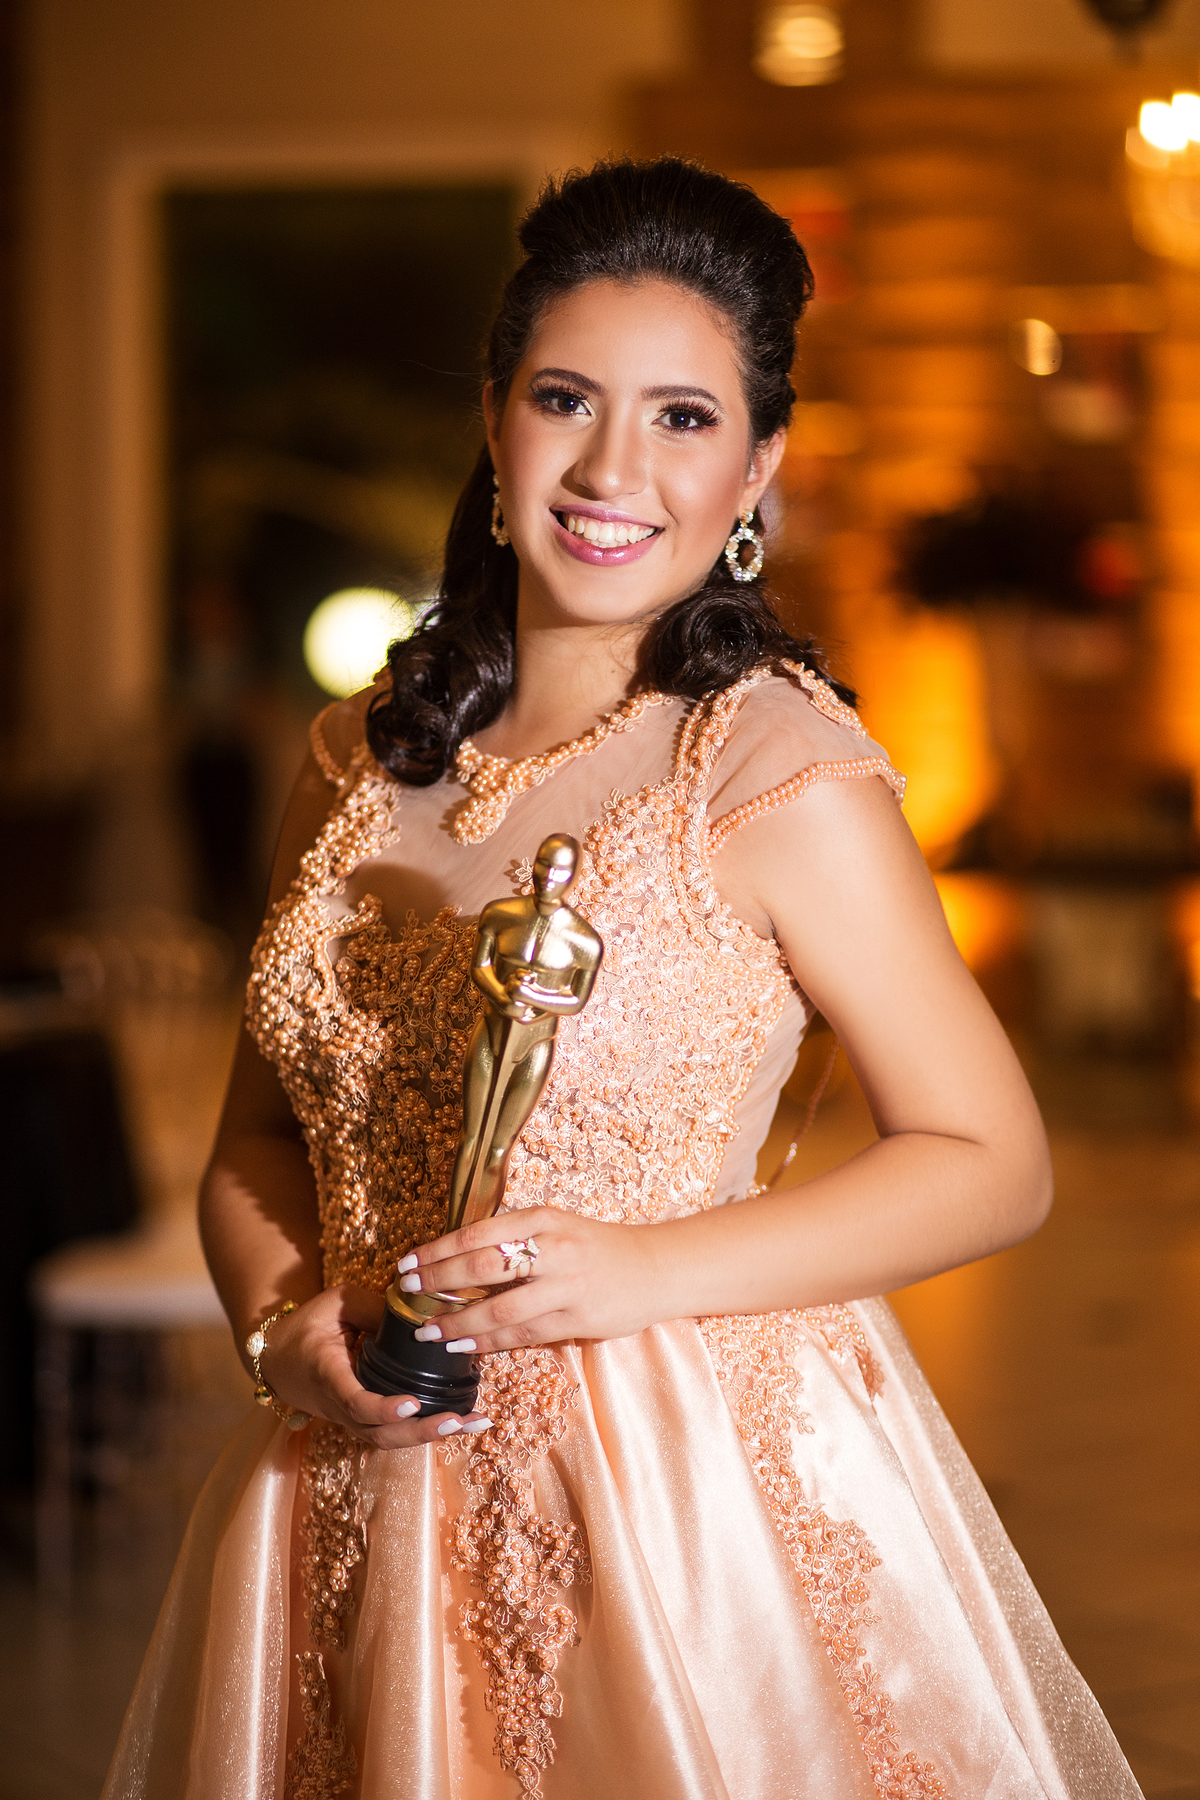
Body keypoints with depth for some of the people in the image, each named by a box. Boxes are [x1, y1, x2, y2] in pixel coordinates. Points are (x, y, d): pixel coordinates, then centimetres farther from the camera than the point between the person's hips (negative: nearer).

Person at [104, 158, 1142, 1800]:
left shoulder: (781, 773, -12)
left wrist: (643, 1271, -18)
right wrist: (283, 1325, -8)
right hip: (370, 1475, 5)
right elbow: (263, 1134, 13)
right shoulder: (362, 762, 4)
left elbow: (995, 1163, -9)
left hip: (697, 1489, -4)